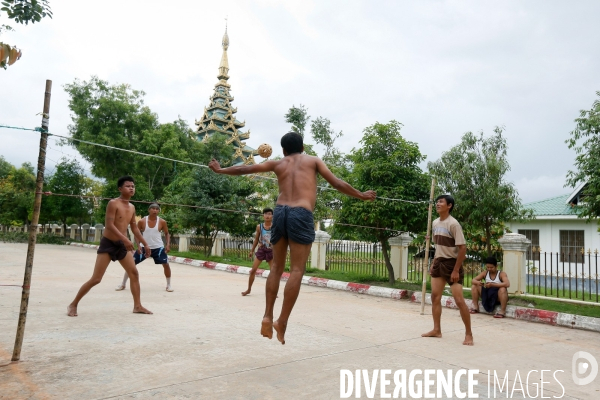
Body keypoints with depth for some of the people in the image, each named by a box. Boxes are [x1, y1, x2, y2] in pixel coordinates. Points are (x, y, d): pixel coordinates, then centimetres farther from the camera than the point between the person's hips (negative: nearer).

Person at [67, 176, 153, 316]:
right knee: (96, 279, -8)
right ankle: (73, 305, 9)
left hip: (122, 245, 7)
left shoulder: (132, 207, 9)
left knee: (134, 274, 5)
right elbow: (109, 225, -23)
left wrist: (145, 244, 14)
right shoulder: (113, 203, -13)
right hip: (108, 243, -7)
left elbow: (134, 228, 17)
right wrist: (126, 239, -32)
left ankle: (137, 306, 13)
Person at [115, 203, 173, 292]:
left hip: (158, 247, 0)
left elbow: (167, 233, 5)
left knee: (166, 264, -7)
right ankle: (123, 284, 15)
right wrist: (138, 245, -11)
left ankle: (168, 285, 11)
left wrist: (168, 244, -9)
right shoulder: (142, 221, -7)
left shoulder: (162, 222, -6)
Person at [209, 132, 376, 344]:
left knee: (277, 267, 14)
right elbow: (337, 183, 14)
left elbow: (244, 169, 26)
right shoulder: (313, 160, 18)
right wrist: (362, 195, 25)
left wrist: (220, 170, 41)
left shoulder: (278, 163, 23)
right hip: (301, 215, -3)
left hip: (280, 212, 3)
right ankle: (282, 322, -10)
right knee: (297, 270, -3)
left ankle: (268, 317, 5)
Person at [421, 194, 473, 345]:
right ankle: (437, 330, 21)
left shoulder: (453, 224, -18)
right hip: (439, 263, 8)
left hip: (452, 263, -8)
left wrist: (456, 270, -20)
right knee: (435, 296, 10)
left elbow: (462, 248, -19)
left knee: (459, 300, -8)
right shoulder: (435, 223, 6)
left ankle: (468, 334, 5)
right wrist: (433, 263, 13)